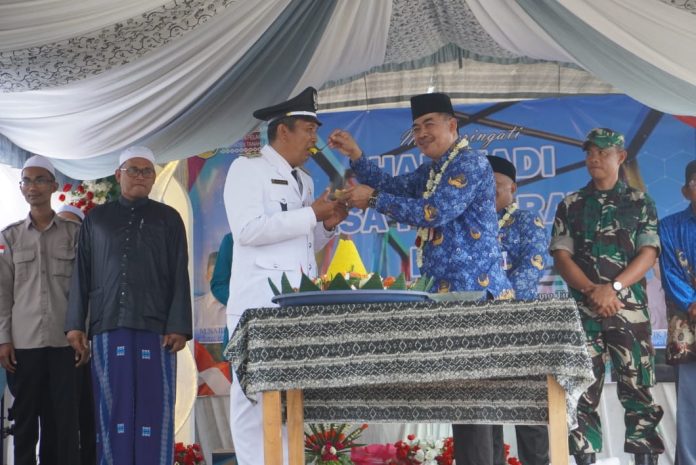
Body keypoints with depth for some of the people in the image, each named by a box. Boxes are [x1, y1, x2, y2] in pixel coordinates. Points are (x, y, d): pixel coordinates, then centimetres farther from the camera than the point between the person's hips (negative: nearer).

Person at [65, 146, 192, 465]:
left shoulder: (168, 219, 12)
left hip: (155, 328, -1)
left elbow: (180, 277, 6)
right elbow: (81, 275, 13)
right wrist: (75, 325, 3)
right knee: (112, 409, -1)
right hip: (107, 327, 1)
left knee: (154, 408, -4)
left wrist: (178, 327, -5)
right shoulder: (96, 219, 16)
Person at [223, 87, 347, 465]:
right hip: (259, 302, -7)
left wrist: (327, 225, 5)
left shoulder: (303, 180, 21)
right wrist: (312, 214, -14)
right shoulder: (247, 168, -2)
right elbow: (247, 229, -17)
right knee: (254, 395, -6)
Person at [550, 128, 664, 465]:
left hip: (629, 308, -1)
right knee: (584, 391, -1)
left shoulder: (640, 203, 8)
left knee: (637, 389, -3)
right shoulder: (570, 205, 11)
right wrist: (593, 291, -13)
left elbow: (648, 254, -1)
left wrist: (613, 288, -16)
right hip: (583, 310, 1)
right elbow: (561, 256, 3)